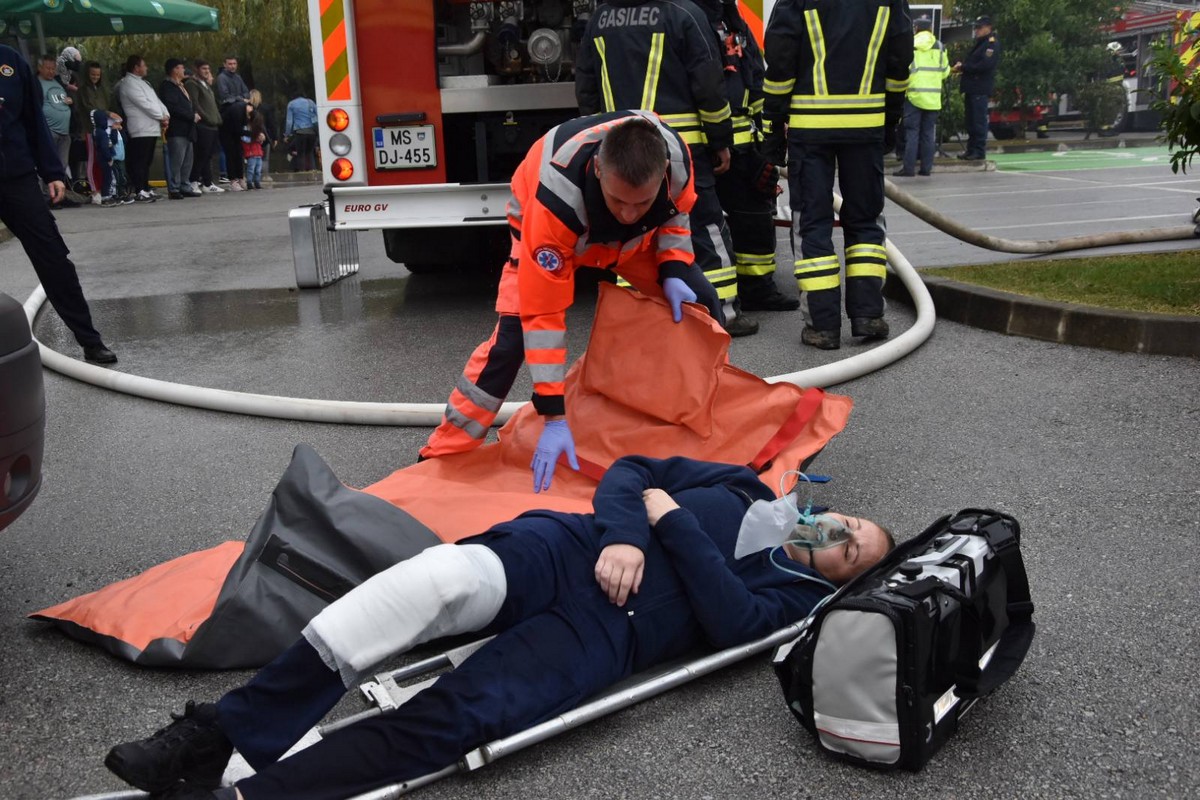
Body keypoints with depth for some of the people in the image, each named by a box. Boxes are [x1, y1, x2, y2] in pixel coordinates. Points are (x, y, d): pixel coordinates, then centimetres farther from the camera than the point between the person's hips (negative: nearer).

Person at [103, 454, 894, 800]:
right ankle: (218, 736, -28)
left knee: (448, 721, -28)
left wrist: (671, 520, -5)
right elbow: (630, 470, 18)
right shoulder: (742, 488, 26)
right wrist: (623, 533, -2)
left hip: (606, 629, -2)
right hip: (568, 549, 3)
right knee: (445, 577, -30)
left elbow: (725, 619, -7)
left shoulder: (792, 595, 14)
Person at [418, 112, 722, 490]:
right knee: (513, 336, -22)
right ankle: (444, 453, -9)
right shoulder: (556, 197, -45)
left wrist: (672, 271, -22)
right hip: (547, 226, -4)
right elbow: (543, 313, -40)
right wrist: (554, 416, -39)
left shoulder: (675, 155, -34)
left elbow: (677, 209, -6)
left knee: (701, 302, -3)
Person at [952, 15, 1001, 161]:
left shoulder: (992, 43, -7)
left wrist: (963, 67, -13)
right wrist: (961, 65, 2)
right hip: (972, 88, 9)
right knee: (971, 120, 10)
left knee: (979, 120, -9)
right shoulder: (979, 43, 22)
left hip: (981, 89, -9)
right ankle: (971, 149, 15)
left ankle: (979, 151, -7)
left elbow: (985, 65, -18)